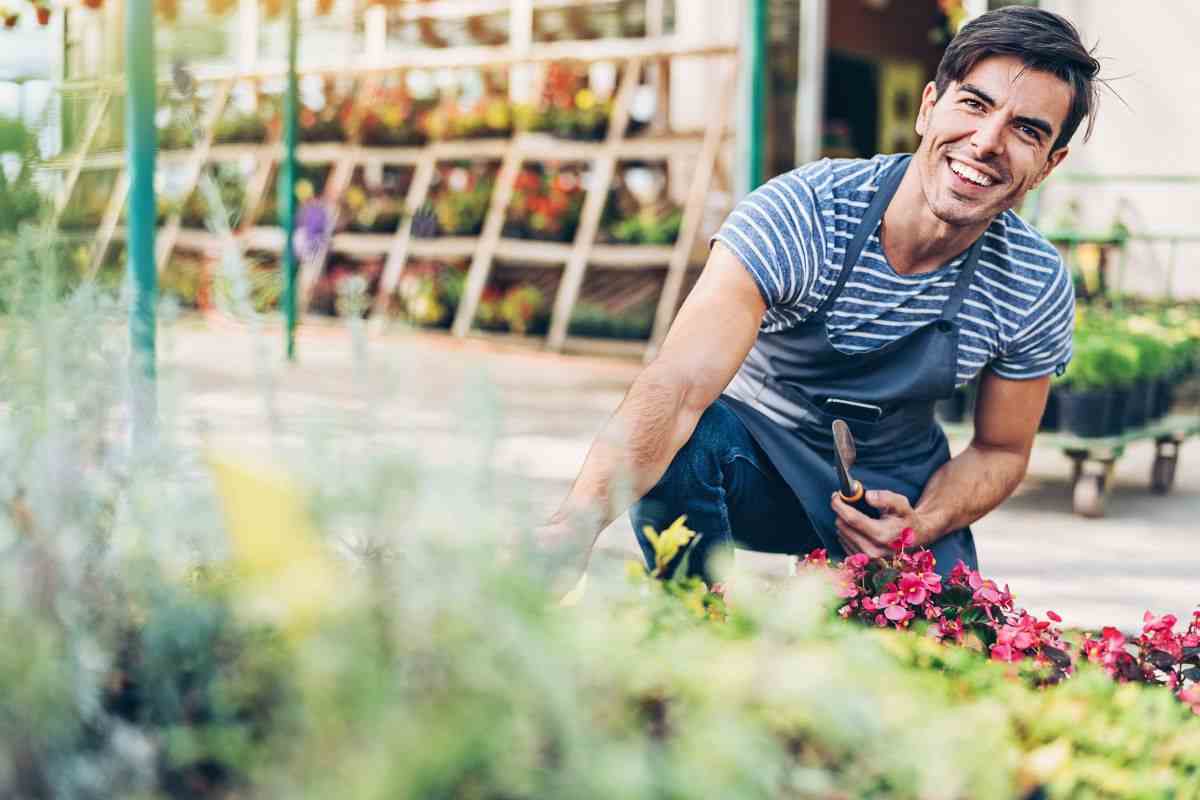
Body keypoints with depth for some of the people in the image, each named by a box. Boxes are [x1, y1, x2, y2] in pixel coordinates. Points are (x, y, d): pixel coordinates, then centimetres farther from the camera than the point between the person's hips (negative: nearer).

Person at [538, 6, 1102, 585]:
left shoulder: (1038, 292, -16)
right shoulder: (799, 215, -28)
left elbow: (1000, 450, 0)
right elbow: (679, 386, -41)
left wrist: (921, 527, -22)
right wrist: (578, 522, -58)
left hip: (899, 488, 4)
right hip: (757, 453, -3)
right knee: (689, 436, -36)